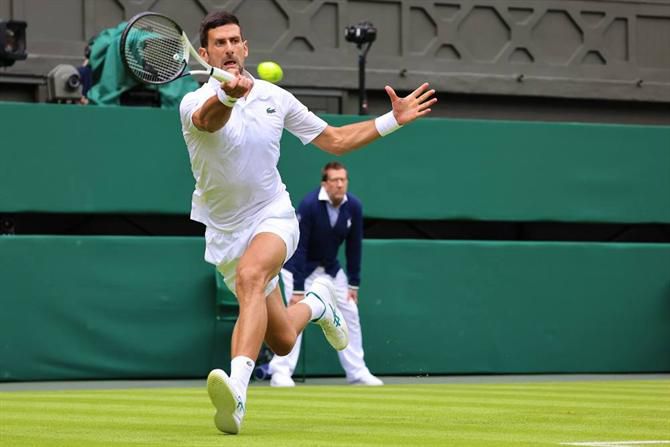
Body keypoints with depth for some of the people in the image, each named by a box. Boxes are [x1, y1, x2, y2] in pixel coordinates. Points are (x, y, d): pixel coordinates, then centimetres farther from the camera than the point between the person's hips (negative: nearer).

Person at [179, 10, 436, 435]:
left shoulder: (276, 98, 1)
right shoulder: (196, 104, -12)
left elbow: (334, 140, 13)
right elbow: (210, 119, -39)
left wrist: (393, 120, 4)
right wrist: (227, 95, -63)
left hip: (273, 217, 0)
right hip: (226, 231, 0)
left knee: (250, 274, -36)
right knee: (281, 340, 3)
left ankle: (237, 390, -51)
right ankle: (316, 302, 40)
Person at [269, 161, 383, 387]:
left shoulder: (354, 207, -13)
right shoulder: (309, 205, -27)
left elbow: (354, 247, -2)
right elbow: (299, 248, -26)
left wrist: (353, 284, -2)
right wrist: (298, 289, -28)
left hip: (330, 267, 6)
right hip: (300, 265, -6)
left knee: (349, 312, 2)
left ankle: (357, 372, 9)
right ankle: (281, 373, -16)